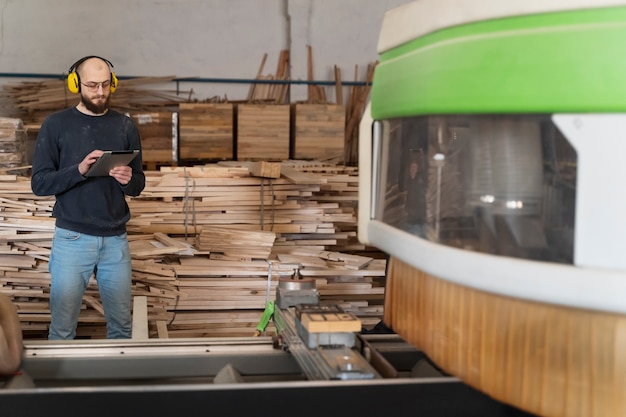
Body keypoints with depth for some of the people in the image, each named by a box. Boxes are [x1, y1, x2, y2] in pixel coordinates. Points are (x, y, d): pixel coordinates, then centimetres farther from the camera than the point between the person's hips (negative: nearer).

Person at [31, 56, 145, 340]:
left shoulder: (125, 126, 6)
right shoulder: (56, 124, -1)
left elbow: (138, 185, 8)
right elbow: (39, 183, -6)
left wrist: (128, 180, -15)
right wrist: (79, 170, -21)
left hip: (116, 239, 3)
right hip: (72, 239, -2)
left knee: (121, 325, 8)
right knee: (62, 328, 0)